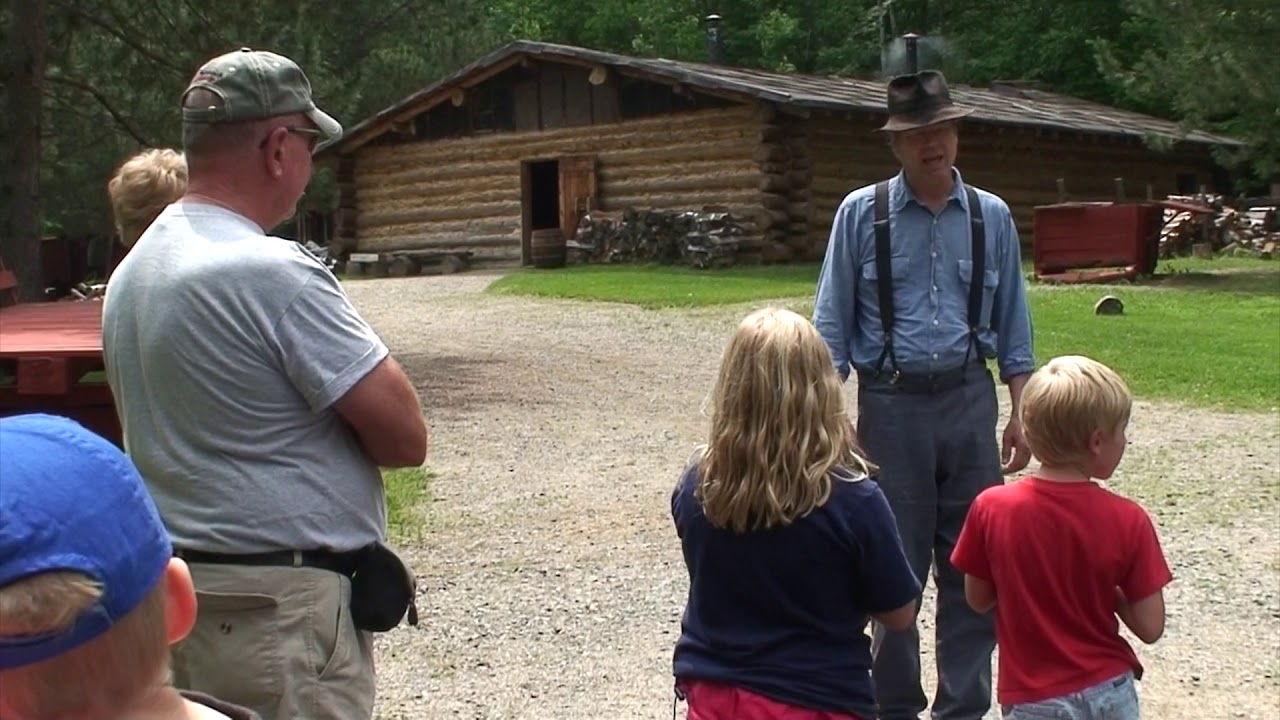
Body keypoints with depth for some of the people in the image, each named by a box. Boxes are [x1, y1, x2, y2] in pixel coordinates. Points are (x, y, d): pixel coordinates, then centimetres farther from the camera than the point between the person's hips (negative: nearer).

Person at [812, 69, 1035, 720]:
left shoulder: (991, 217, 6)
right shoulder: (862, 214, -1)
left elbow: (1012, 325, 10)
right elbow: (831, 323, 0)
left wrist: (1021, 414, 6)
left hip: (970, 401, 2)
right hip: (892, 403, -2)